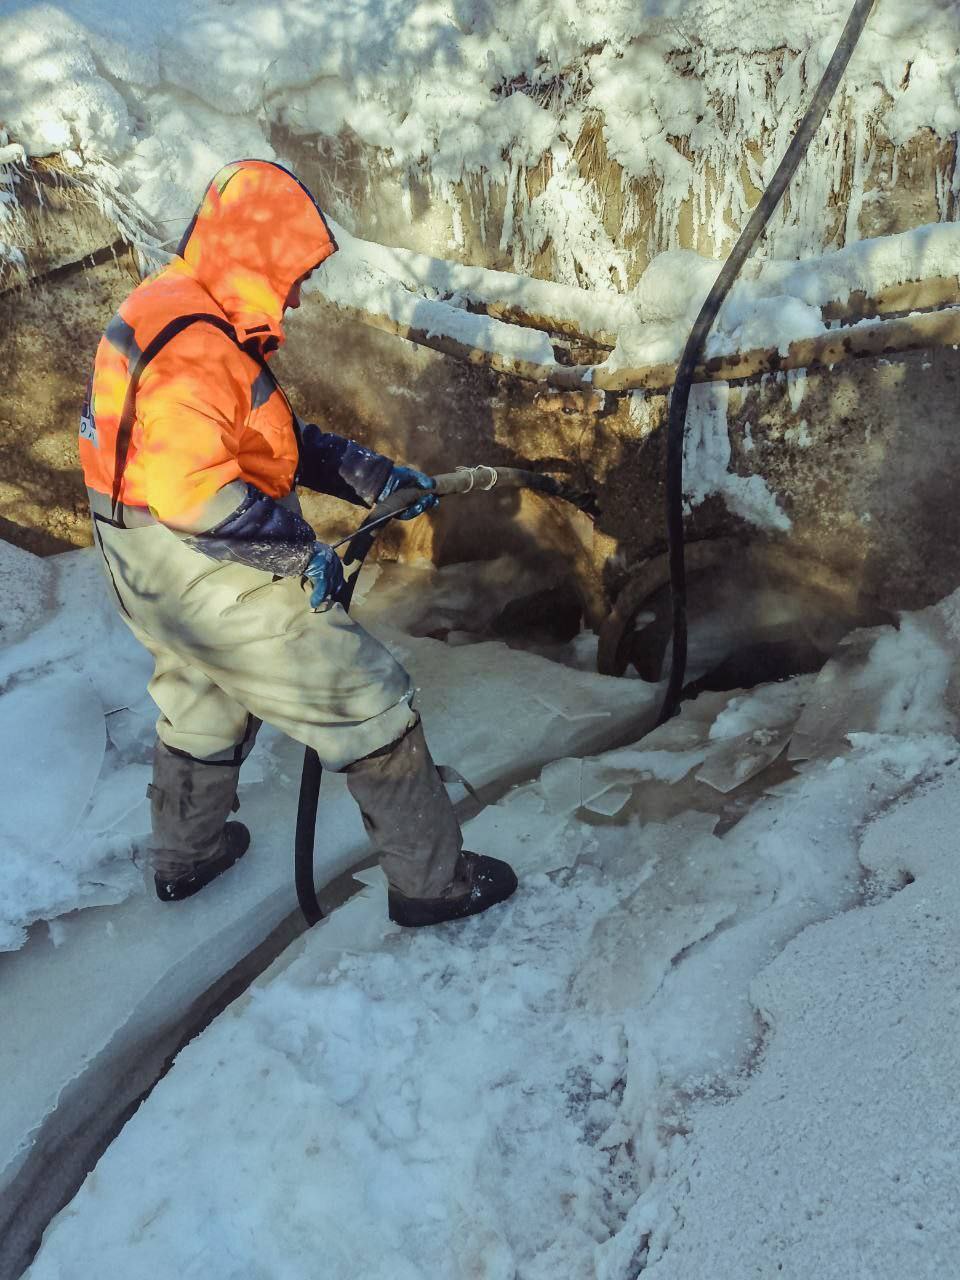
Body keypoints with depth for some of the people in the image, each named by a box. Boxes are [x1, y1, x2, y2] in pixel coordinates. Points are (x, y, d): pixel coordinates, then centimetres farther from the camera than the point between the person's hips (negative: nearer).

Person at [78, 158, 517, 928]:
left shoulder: (172, 312, 11)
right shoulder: (192, 340, -22)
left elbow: (282, 438, 12)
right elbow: (190, 488, -33)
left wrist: (376, 477, 5)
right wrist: (301, 551, -25)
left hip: (152, 576, 11)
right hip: (216, 574, -10)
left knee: (204, 699, 31)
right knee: (369, 703, 0)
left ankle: (184, 855, 51)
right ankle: (432, 881, 11)